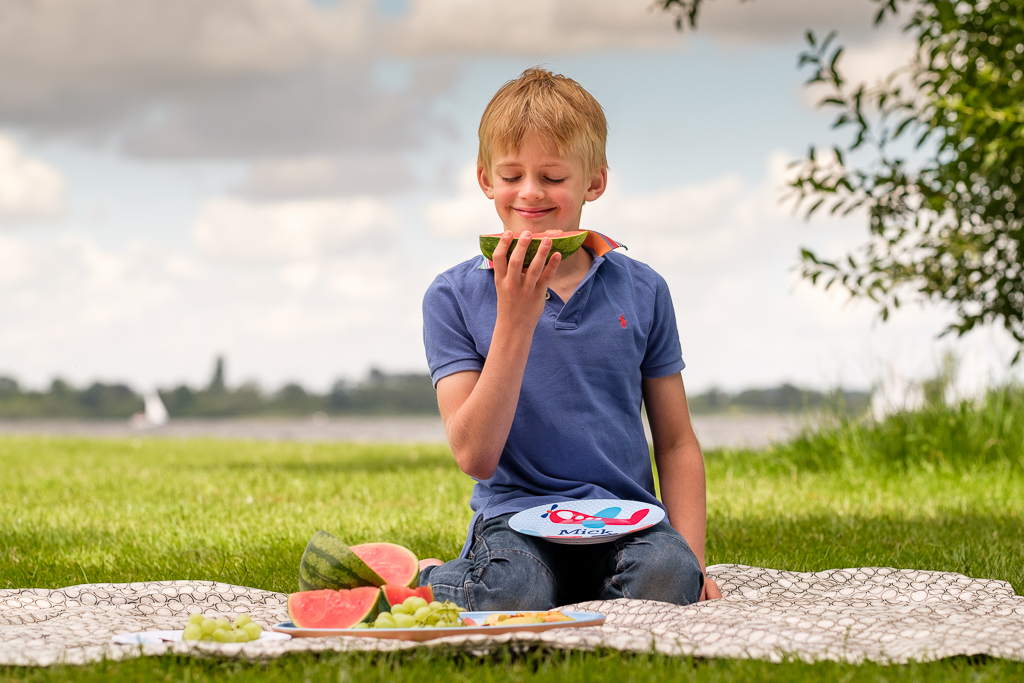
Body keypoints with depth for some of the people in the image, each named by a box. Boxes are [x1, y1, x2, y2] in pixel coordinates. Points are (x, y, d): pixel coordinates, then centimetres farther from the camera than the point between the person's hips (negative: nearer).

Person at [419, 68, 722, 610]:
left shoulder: (642, 292, 8)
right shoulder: (454, 296, 1)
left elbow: (676, 444, 13)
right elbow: (476, 457, -9)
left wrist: (692, 559, -2)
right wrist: (514, 321, -16)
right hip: (515, 515, -1)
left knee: (667, 576, -33)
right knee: (516, 594, -35)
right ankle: (426, 581, -3)